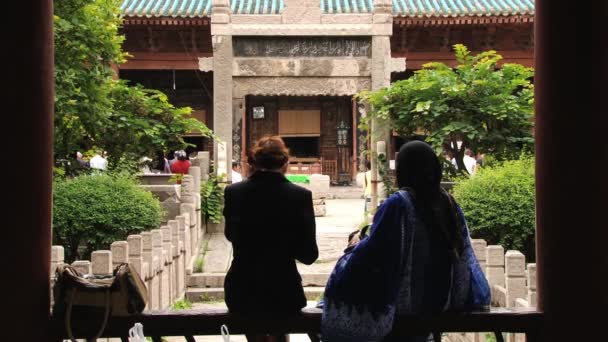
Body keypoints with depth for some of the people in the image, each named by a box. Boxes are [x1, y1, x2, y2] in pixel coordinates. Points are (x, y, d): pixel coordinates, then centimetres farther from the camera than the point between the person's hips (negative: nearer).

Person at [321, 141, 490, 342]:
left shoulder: (398, 204, -19)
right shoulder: (449, 203, -2)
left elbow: (373, 252, -19)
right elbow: (464, 256, 7)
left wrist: (356, 246, 2)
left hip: (402, 301, -6)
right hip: (440, 299, 6)